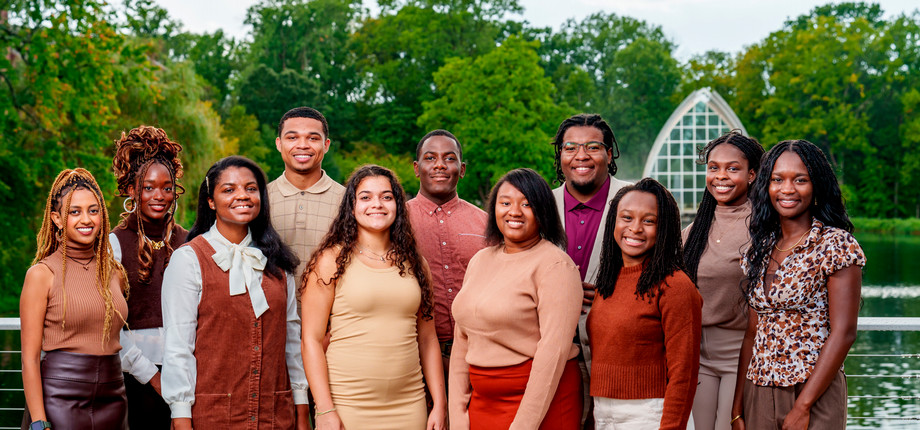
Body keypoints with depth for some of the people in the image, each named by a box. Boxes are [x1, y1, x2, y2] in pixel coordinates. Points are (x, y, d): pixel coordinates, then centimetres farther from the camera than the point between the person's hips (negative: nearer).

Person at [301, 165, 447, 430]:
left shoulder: (414, 263, 11)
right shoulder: (332, 261, -2)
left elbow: (427, 339, 13)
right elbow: (312, 340, -5)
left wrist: (440, 404, 7)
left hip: (409, 408, 4)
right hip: (347, 408, -4)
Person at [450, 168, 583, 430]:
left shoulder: (554, 265, -11)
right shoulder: (480, 261, 10)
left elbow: (554, 349, -18)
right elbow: (462, 340, 11)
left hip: (542, 401, -6)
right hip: (482, 402, 6)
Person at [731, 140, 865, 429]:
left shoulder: (837, 245, -8)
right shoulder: (760, 250, 9)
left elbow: (843, 333, -13)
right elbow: (752, 334, 10)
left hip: (816, 394, -5)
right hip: (758, 393, 6)